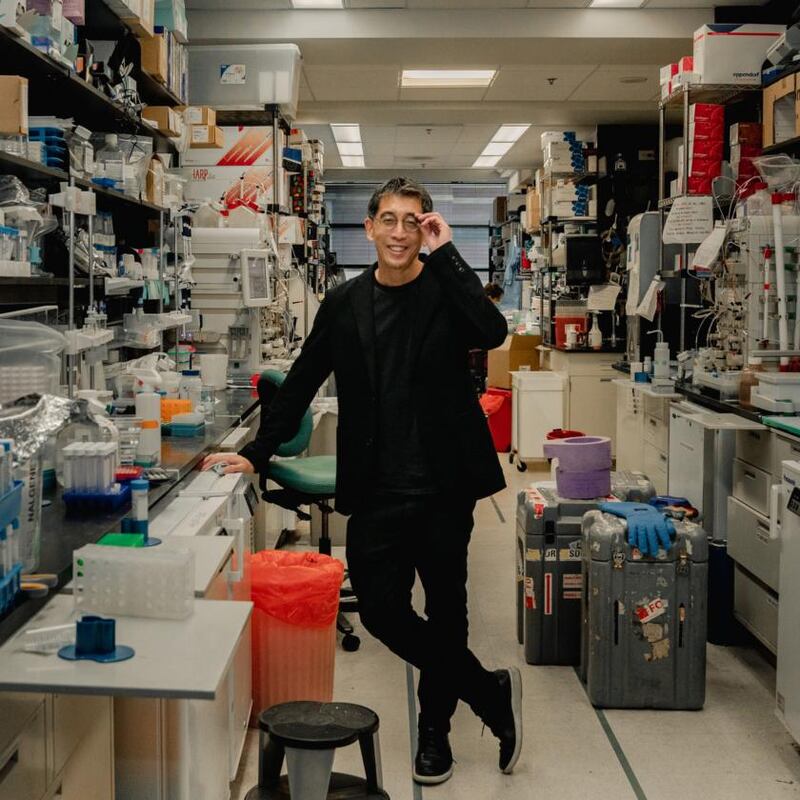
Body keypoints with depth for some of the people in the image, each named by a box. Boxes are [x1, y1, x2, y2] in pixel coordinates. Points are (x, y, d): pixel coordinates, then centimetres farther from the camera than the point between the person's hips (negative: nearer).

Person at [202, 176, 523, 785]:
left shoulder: (446, 291, -1)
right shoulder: (344, 303, 7)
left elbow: (493, 333, -23)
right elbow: (302, 383, 12)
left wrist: (444, 253, -17)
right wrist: (257, 454, 9)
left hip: (443, 486, -3)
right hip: (376, 490, 3)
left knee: (445, 609, 9)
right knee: (381, 609, 2)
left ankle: (435, 725, 32)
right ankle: (492, 693, 21)